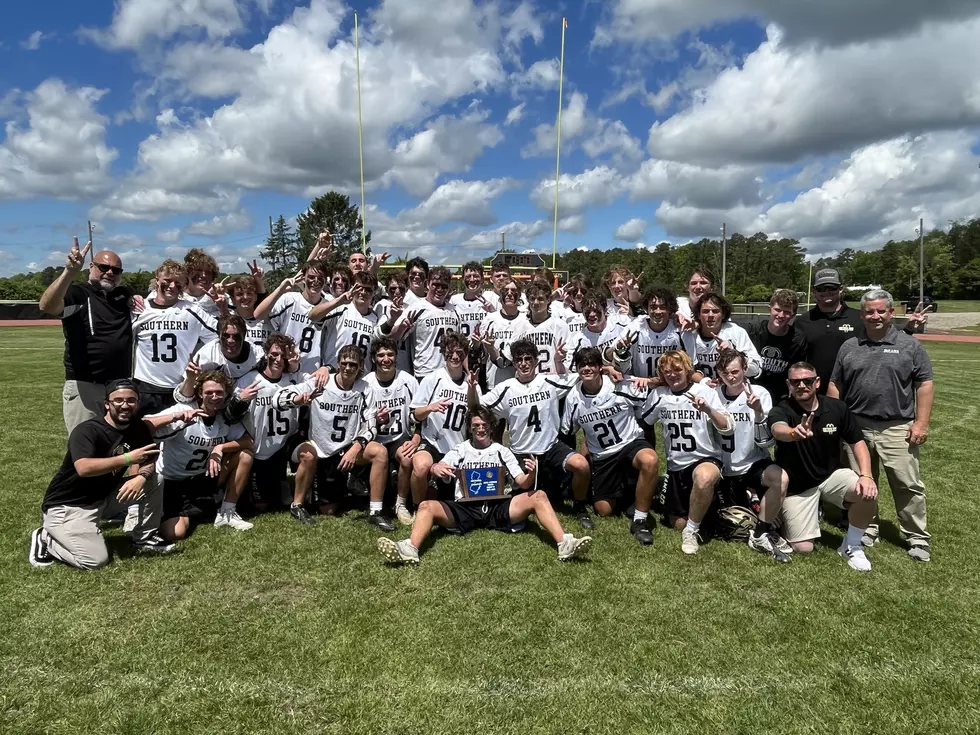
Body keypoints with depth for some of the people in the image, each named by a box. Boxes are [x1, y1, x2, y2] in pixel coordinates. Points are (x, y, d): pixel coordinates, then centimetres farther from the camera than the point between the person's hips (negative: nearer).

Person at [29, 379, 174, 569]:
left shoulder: (137, 428, -2)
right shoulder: (87, 430, -24)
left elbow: (148, 462, -2)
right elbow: (83, 468, -39)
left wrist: (141, 476, -24)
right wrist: (126, 458, -41)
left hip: (101, 499, 7)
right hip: (66, 505, -7)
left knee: (150, 480, -6)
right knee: (96, 560, -20)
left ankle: (145, 538, 9)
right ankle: (45, 540, 6)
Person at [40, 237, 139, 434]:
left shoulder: (124, 294, 9)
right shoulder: (76, 293, -8)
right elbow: (46, 306, -28)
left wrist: (137, 299, 2)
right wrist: (69, 272, -43)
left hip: (121, 387, 6)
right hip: (84, 388, -6)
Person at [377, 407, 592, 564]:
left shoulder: (501, 451, 17)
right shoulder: (460, 450, 17)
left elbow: (523, 484, 9)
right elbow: (439, 467, -1)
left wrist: (531, 475, -17)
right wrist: (436, 468, -27)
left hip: (497, 507, 0)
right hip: (465, 508, 0)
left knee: (538, 496, -21)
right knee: (427, 506, -25)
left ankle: (565, 544, -33)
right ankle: (410, 549, -49)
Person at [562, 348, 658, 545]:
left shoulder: (621, 385, -15)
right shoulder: (573, 397, -6)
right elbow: (567, 432, 7)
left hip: (631, 443, -3)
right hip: (602, 457, 3)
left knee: (649, 460, -39)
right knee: (604, 510, 1)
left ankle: (640, 520, -20)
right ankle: (626, 492, 36)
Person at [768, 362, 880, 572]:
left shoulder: (837, 408, -9)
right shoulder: (782, 410, -19)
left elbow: (857, 443, -1)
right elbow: (778, 429, -43)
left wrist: (866, 475, -17)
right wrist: (794, 433, -67)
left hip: (831, 475, 3)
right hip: (797, 485, -3)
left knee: (867, 492, -28)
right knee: (802, 548, -9)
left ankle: (851, 546, -1)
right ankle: (788, 519, 27)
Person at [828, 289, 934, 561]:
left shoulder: (910, 345, 2)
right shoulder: (849, 347, 8)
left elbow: (924, 385, 0)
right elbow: (835, 385, 11)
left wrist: (921, 422, -7)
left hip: (897, 429, -2)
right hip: (856, 428, 3)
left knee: (908, 484, 0)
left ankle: (918, 538, 12)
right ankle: (867, 530, 24)